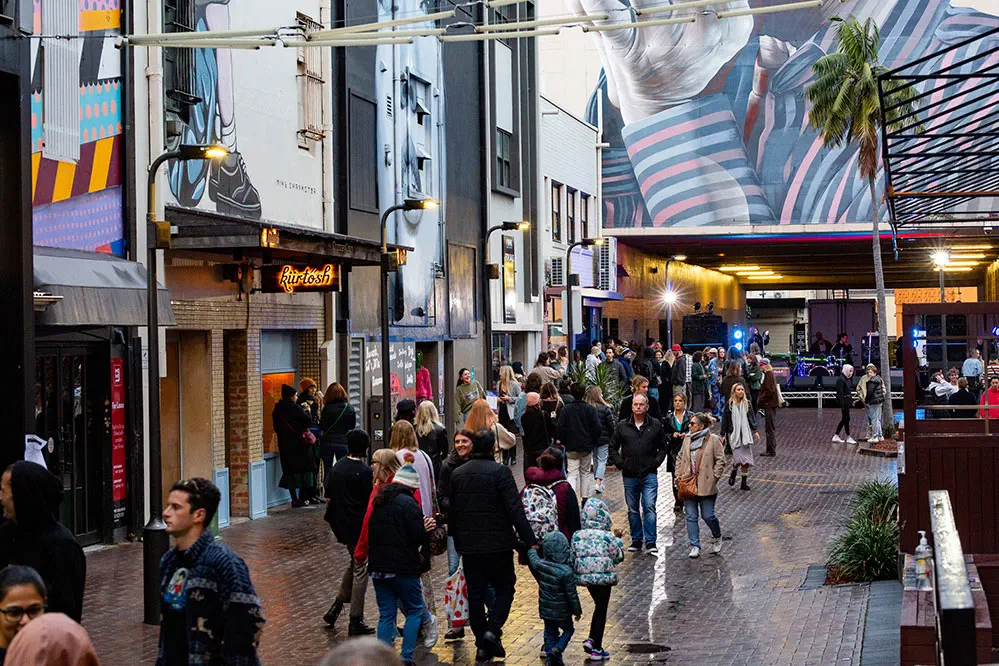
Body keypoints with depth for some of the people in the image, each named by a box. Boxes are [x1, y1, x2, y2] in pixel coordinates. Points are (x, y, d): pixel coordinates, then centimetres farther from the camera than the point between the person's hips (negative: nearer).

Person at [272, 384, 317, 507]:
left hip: (284, 445, 6)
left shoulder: (277, 410, 6)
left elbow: (276, 428, 13)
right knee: (303, 469, 5)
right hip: (298, 443, -6)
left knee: (290, 470, 7)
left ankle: (294, 498, 6)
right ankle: (303, 498, 5)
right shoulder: (293, 408, -15)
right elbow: (308, 422, -14)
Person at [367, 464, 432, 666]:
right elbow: (419, 536, -17)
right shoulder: (408, 503, -12)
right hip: (403, 567, -6)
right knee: (414, 611, 8)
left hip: (377, 567, 6)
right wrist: (426, 529, 6)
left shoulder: (378, 503, 13)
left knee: (386, 614, 10)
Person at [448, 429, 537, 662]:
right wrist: (530, 541, -13)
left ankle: (482, 645, 11)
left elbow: (452, 512, 14)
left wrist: (457, 542, 25)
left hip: (469, 546, 4)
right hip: (498, 544, -4)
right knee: (504, 588, 10)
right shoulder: (500, 472, -11)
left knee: (475, 595, 10)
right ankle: (493, 630, -9)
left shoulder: (457, 474, 6)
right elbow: (515, 510, -16)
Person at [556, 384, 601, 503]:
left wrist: (563, 442, 10)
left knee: (572, 473, -1)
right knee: (586, 472, 14)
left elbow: (560, 428, -5)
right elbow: (597, 428, -8)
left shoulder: (566, 409, -4)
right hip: (587, 447, 0)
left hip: (571, 447, 0)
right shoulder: (590, 409, -6)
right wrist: (594, 442, 7)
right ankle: (585, 499, 18)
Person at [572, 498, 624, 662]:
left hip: (585, 576, 5)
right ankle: (596, 649, 11)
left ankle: (591, 639, 13)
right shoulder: (608, 537, -14)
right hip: (604, 577, -4)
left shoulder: (577, 536, -3)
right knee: (602, 611, 7)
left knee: (598, 606, 24)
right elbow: (618, 557, -7)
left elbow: (574, 556, 2)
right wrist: (618, 540, 6)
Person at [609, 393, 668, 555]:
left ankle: (651, 542, -6)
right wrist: (620, 464, -1)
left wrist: (656, 463, -3)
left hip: (649, 475, -2)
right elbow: (613, 448, 11)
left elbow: (662, 448, 11)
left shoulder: (656, 425, 4)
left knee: (649, 508, -9)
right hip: (629, 475, 2)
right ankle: (636, 541, 19)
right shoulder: (622, 426, 5)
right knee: (633, 510, 9)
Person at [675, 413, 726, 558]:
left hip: (706, 486, -5)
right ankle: (695, 547, 7)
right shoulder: (687, 439, 11)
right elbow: (680, 458, 20)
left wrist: (714, 478, -9)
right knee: (691, 516, 2)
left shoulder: (713, 440, -5)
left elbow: (720, 460, -4)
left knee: (708, 516, -1)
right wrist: (679, 475, 9)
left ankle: (717, 538, 27)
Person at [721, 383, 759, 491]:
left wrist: (755, 431, -2)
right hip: (734, 434, -2)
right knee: (738, 457, -12)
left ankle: (744, 482, 9)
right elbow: (725, 420, 4)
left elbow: (752, 418, 9)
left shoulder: (747, 404, 6)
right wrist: (723, 435, 2)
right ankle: (733, 474, 19)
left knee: (746, 459, 0)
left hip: (746, 434, 2)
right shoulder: (729, 404, 1)